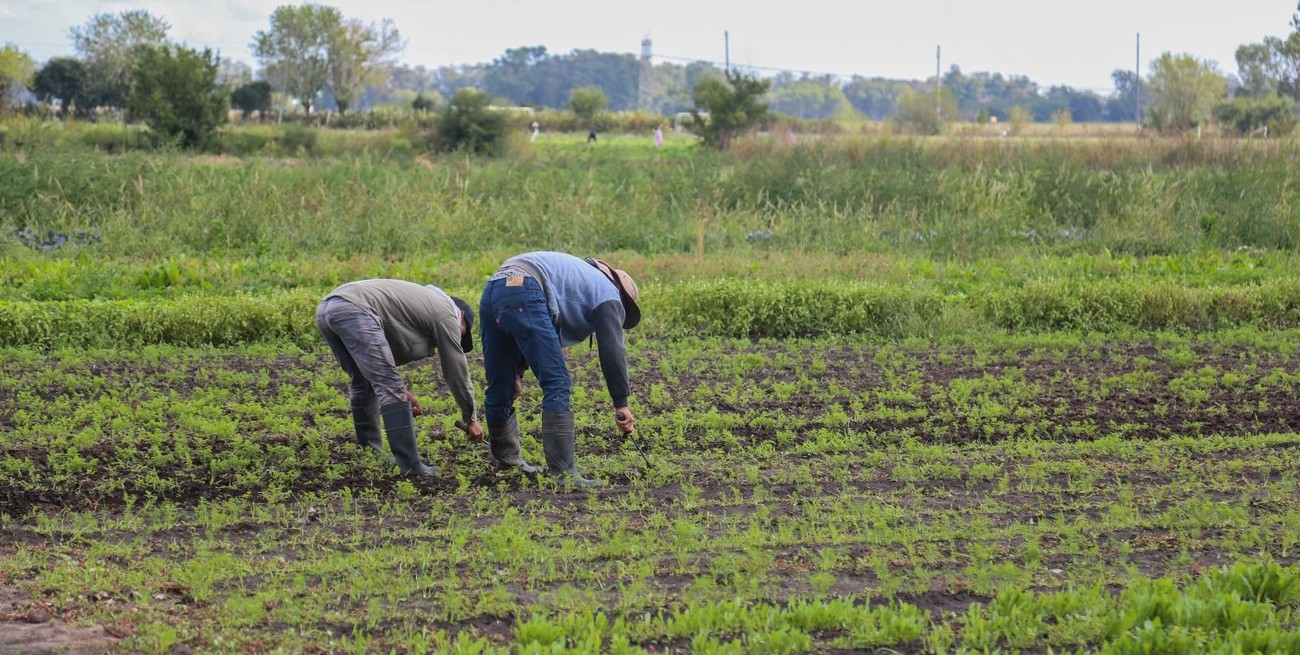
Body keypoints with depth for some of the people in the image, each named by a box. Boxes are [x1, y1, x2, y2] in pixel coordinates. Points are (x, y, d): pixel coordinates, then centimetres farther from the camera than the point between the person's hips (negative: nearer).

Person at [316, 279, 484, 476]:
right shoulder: (446, 314, 12)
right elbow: (457, 371, 14)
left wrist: (401, 390, 29)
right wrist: (471, 419, 24)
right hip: (353, 311, -10)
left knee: (362, 383, 23)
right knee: (390, 389, -7)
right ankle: (410, 466, -7)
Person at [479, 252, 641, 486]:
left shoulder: (582, 278, 39)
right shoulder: (608, 295, 14)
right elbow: (612, 351, 2)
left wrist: (517, 371, 30)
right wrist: (621, 404, 1)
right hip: (522, 297, -9)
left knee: (500, 388, 20)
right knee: (557, 385, -5)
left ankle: (507, 462, 34)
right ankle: (562, 474, -9)